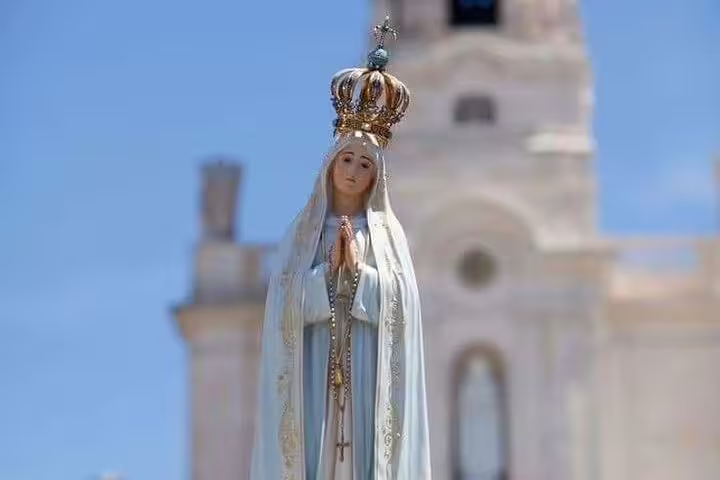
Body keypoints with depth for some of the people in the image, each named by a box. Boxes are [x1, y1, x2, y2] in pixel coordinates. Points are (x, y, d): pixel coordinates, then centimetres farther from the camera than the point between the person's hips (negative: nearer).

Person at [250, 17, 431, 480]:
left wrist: (358, 271, -12)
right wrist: (328, 273, -12)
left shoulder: (388, 233, 11)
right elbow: (285, 300, 0)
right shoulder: (303, 232, 11)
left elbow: (402, 301, -1)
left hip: (368, 372, 0)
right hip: (314, 370, 0)